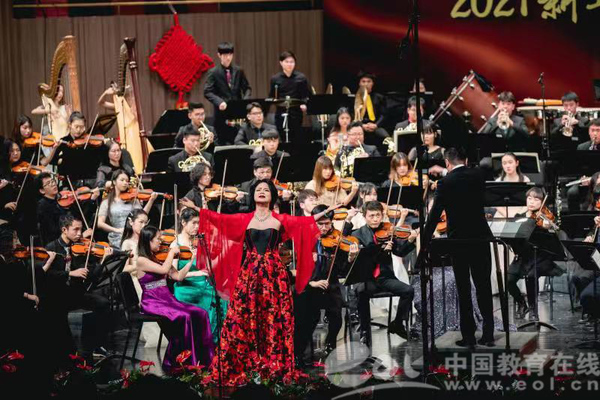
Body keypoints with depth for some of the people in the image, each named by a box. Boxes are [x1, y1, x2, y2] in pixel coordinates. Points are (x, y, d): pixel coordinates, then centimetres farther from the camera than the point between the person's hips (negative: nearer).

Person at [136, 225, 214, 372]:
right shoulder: (142, 260, -7)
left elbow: (178, 276, 15)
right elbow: (164, 269, -21)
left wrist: (191, 260, 9)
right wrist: (172, 252, -8)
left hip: (168, 299, 7)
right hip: (152, 303, -7)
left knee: (200, 314, -13)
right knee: (183, 317, -30)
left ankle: (202, 358, -12)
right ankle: (173, 362, -22)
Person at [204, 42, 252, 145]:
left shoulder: (238, 71, 8)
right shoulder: (213, 73, -3)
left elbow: (247, 88, 12)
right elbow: (207, 92, -9)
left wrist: (245, 100, -9)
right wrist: (219, 102, -26)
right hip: (222, 112, -3)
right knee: (223, 143, 1)